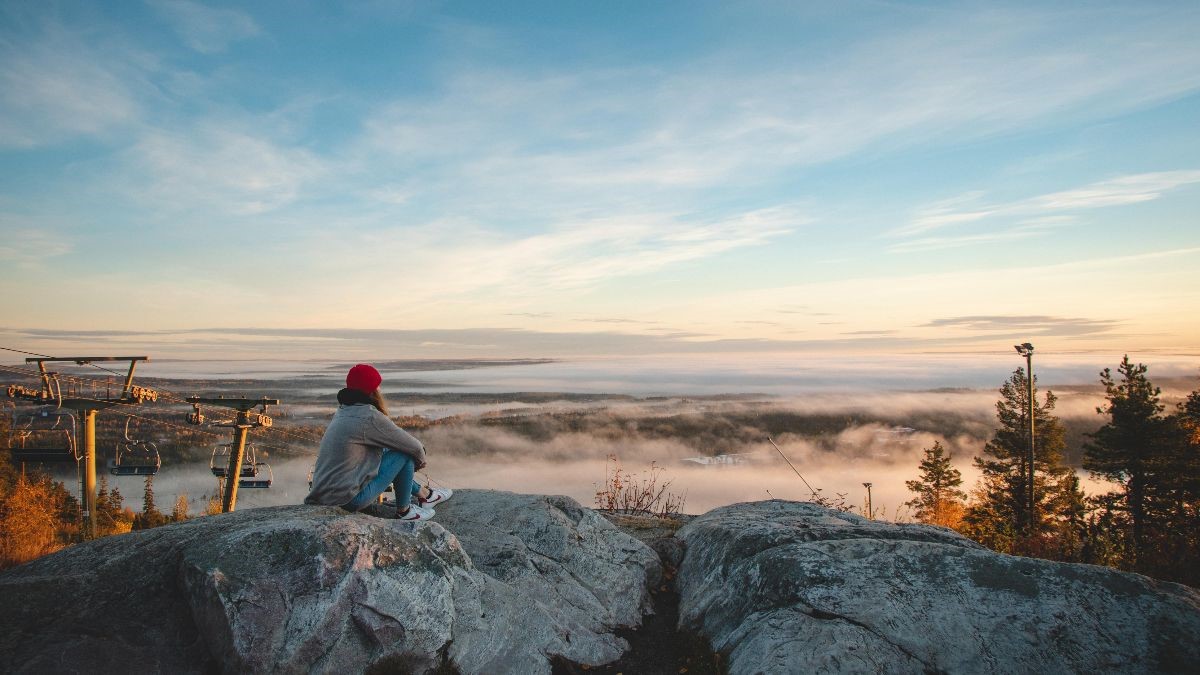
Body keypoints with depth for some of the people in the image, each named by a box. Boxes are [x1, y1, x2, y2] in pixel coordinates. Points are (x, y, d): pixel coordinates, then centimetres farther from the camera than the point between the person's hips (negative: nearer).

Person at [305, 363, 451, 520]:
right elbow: (412, 446, -9)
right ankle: (404, 511, 15)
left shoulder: (343, 412, 9)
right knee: (405, 454, -2)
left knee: (385, 451, 23)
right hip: (349, 499, -9)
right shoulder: (370, 417, -17)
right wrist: (421, 459, 14)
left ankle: (424, 494, 35)